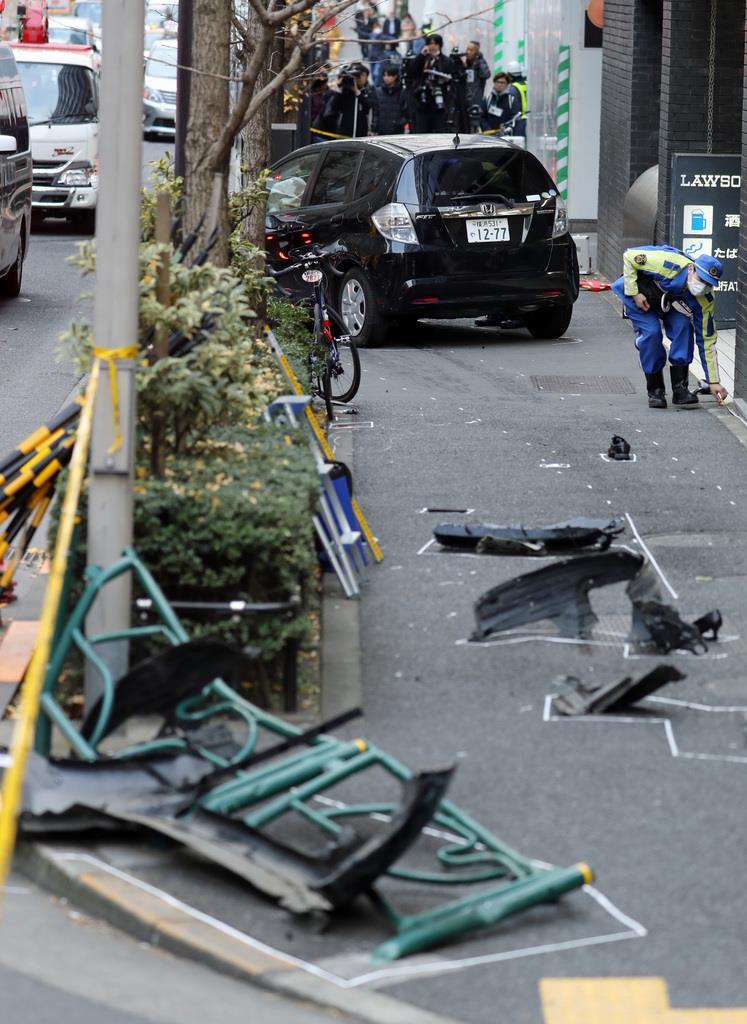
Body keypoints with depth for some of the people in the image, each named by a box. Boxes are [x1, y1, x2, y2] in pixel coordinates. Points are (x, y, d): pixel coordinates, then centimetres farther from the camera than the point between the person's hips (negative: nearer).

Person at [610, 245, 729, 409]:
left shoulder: (704, 300, -25)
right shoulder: (669, 264, -40)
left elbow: (706, 341, -18)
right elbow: (629, 256, -27)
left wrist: (714, 382, -18)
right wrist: (634, 294, -27)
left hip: (669, 300, 3)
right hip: (639, 293, -3)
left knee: (683, 326, -22)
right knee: (651, 332, -23)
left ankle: (680, 388, -13)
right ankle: (655, 390, -6)